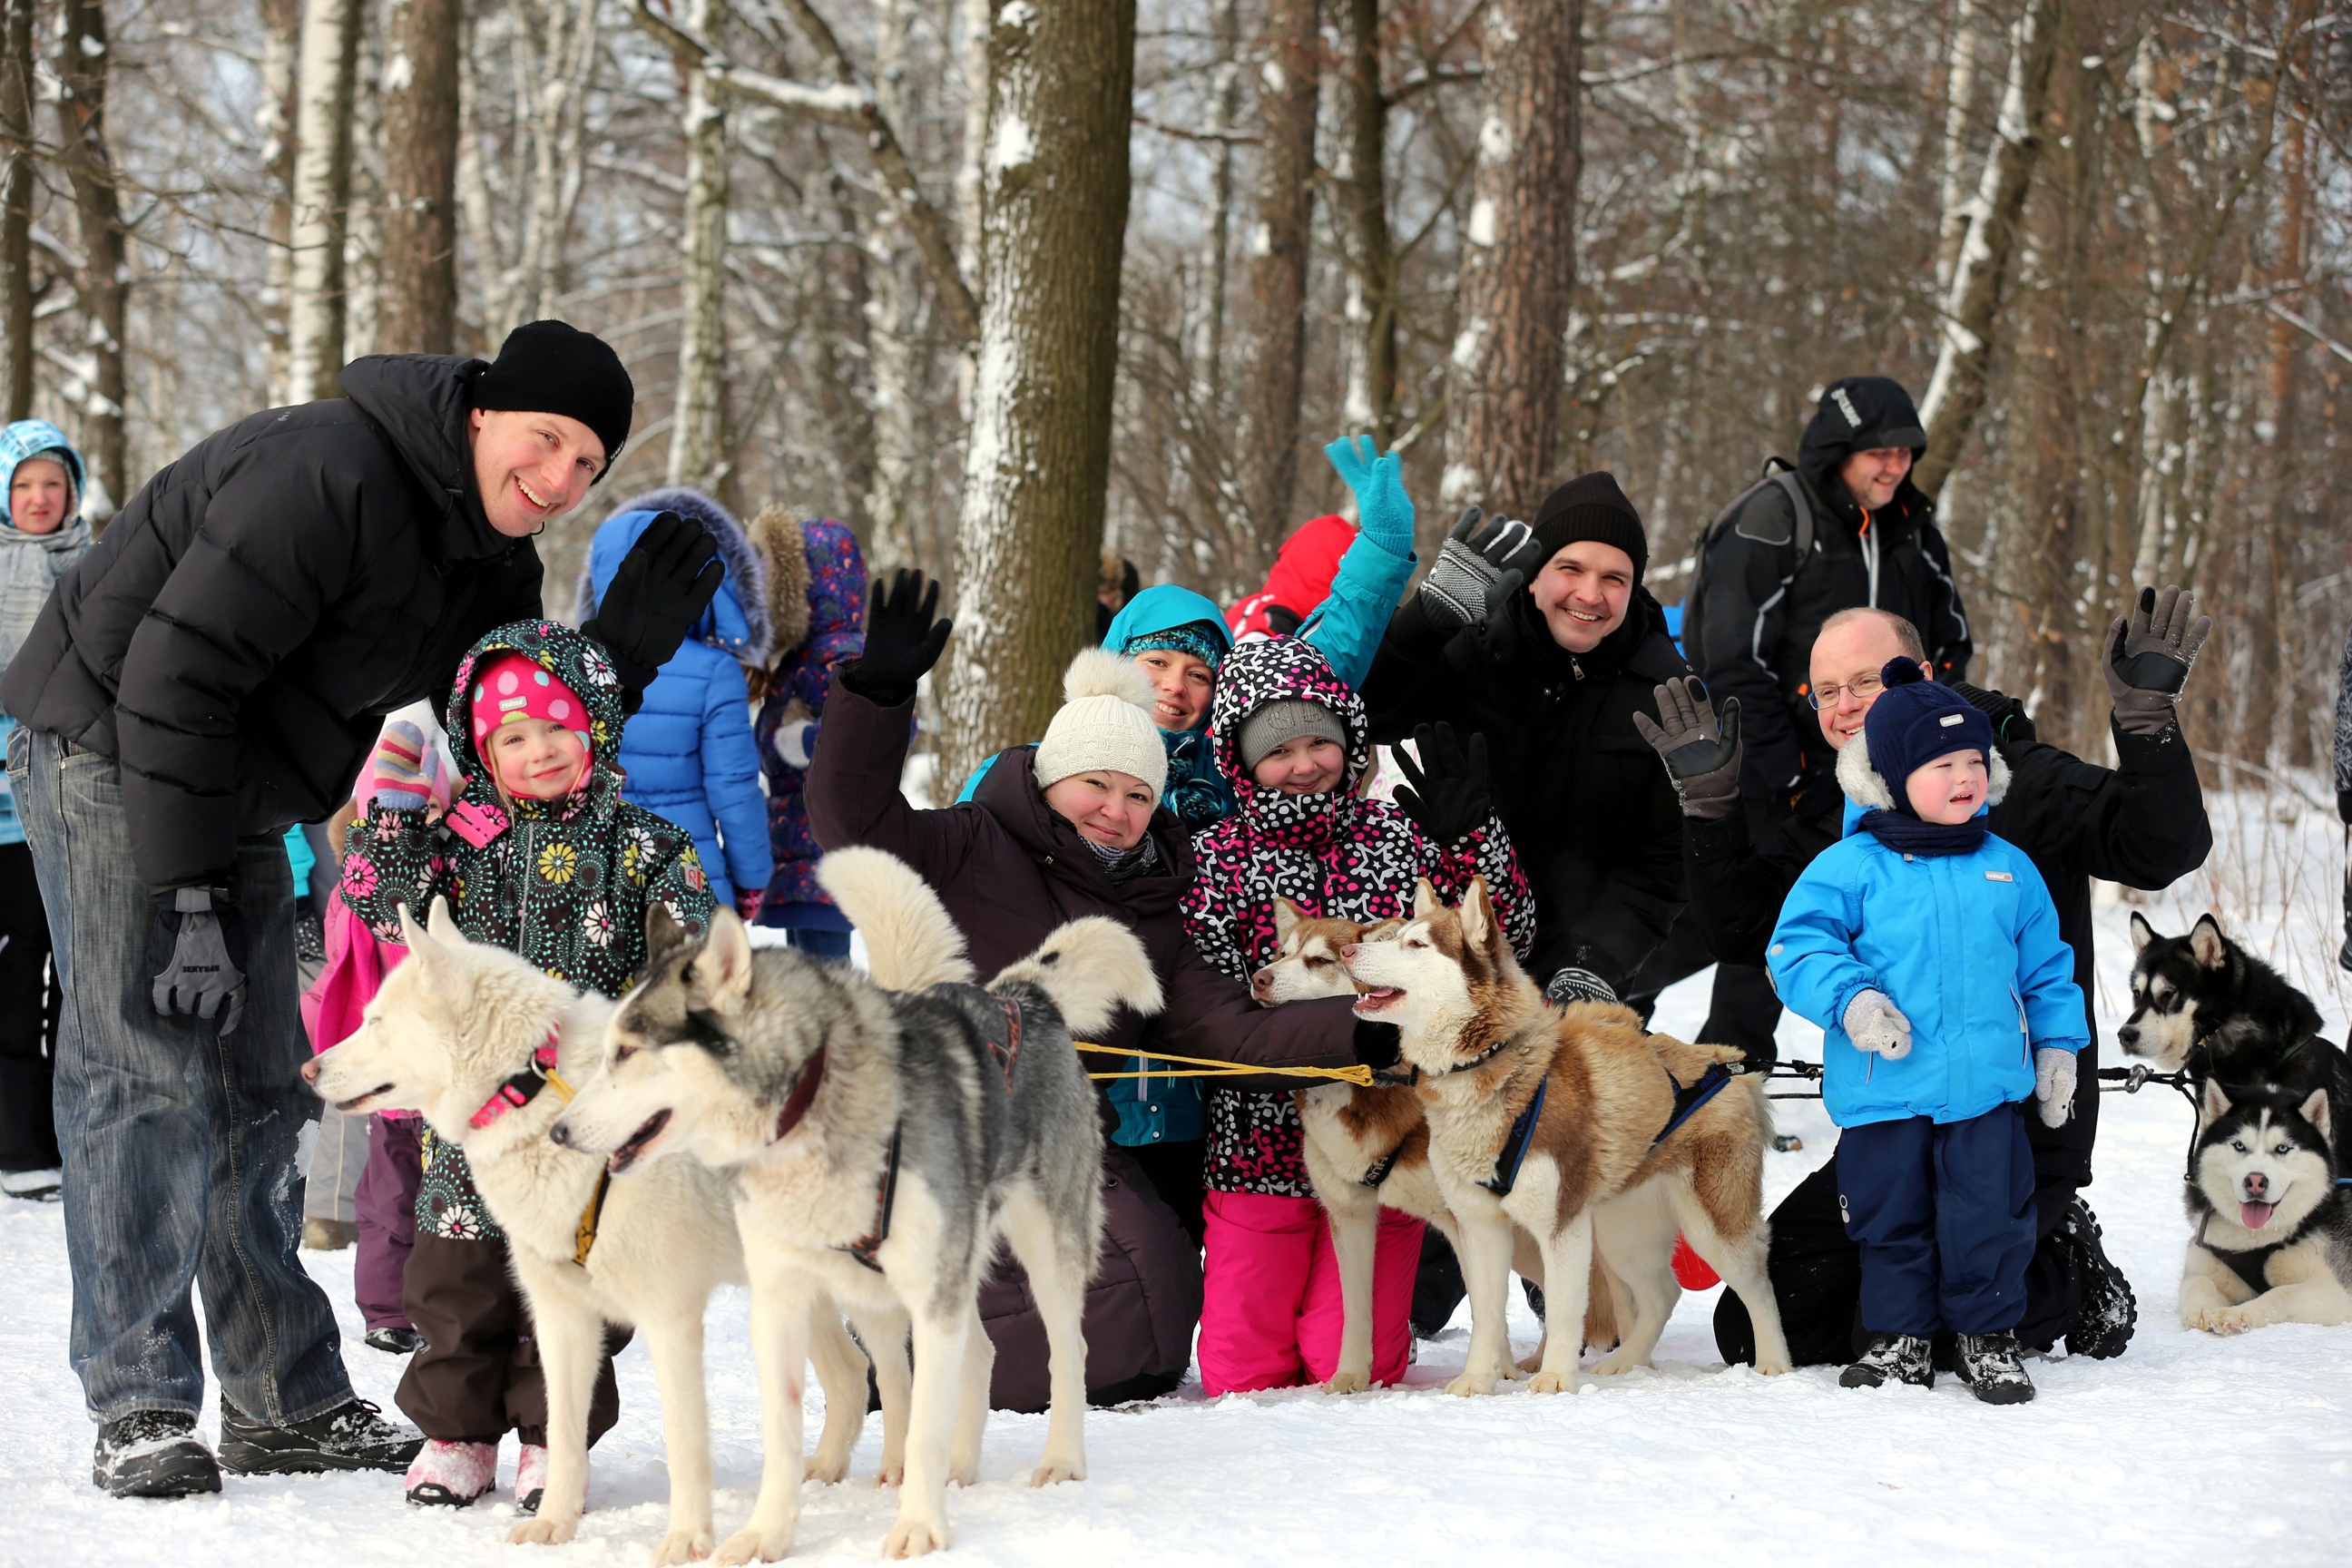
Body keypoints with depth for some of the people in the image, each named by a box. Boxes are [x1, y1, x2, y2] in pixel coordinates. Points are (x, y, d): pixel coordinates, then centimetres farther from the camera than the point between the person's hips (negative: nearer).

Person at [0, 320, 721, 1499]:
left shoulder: (494, 561, 3)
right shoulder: (329, 475, -26)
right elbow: (175, 673, -28)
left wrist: (622, 654, -12)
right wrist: (186, 897, -28)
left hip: (232, 797, 9)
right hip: (108, 750, -9)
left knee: (258, 1093, 10)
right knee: (147, 1073, -13)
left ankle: (284, 1403, 16)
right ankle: (140, 1412, -10)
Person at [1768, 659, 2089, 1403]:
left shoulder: (2008, 869, 10)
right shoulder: (1851, 866, -2)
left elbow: (2047, 965, 18)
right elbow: (1798, 945, -6)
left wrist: (2057, 1046, 13)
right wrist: (1850, 1000, -20)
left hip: (1987, 1085, 2)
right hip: (1886, 1087, -2)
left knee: (1990, 1216, 1)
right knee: (1891, 1216, 8)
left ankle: (1988, 1338, 16)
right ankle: (1900, 1337, 22)